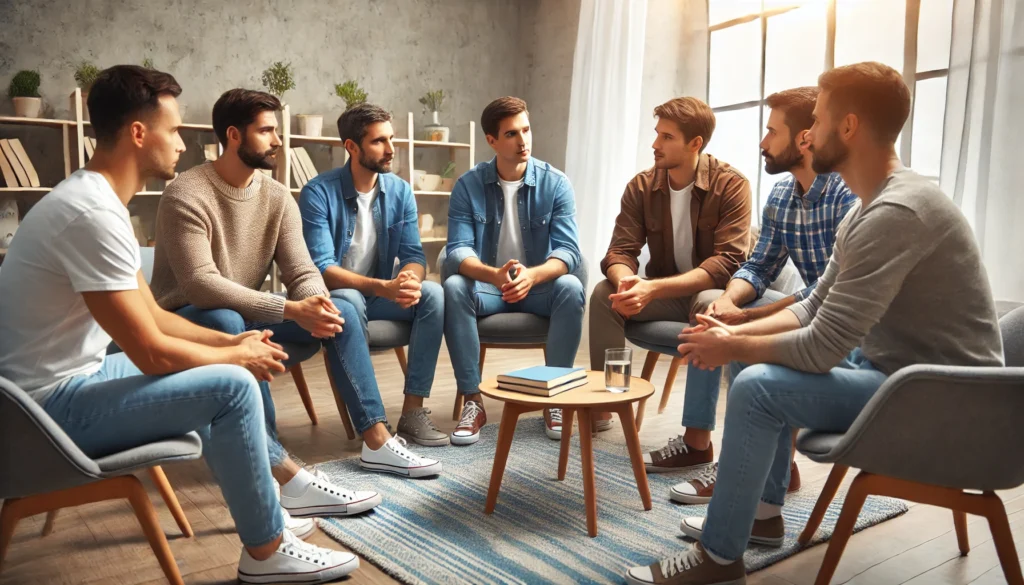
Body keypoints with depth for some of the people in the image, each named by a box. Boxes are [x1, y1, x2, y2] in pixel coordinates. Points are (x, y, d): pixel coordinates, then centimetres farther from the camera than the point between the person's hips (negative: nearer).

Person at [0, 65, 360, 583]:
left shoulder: (91, 197, 8)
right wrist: (238, 356, -9)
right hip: (53, 404, -10)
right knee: (232, 385, -18)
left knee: (217, 371, 17)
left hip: (67, 381, 10)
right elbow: (151, 352, -25)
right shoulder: (93, 212, -25)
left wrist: (231, 342, 2)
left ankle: (267, 498, 24)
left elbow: (151, 316, 12)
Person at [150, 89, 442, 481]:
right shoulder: (186, 195, -21)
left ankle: (376, 441, -7)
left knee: (341, 311, -9)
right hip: (188, 318, -6)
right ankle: (282, 473, -42)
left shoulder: (277, 196, -1)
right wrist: (291, 310, -38)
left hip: (249, 313, 6)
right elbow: (200, 284, -31)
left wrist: (316, 303, -32)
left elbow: (301, 272, -7)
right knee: (229, 324, -40)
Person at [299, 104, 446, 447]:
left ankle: (413, 411, -21)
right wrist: (382, 287, -36)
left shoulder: (400, 191, -1)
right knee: (349, 301, -37)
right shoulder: (318, 193, -16)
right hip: (335, 297, -4)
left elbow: (414, 255, -4)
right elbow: (321, 268, -23)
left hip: (381, 296, 5)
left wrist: (410, 279, -30)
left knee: (433, 294, -22)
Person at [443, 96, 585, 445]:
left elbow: (567, 251, -16)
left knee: (570, 287, -31)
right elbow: (458, 250, -16)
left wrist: (532, 275, -38)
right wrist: (494, 275, -39)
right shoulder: (468, 185, -6)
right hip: (487, 286, 0)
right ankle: (472, 401, -21)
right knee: (454, 287, -30)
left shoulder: (555, 184, -7)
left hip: (540, 287, 0)